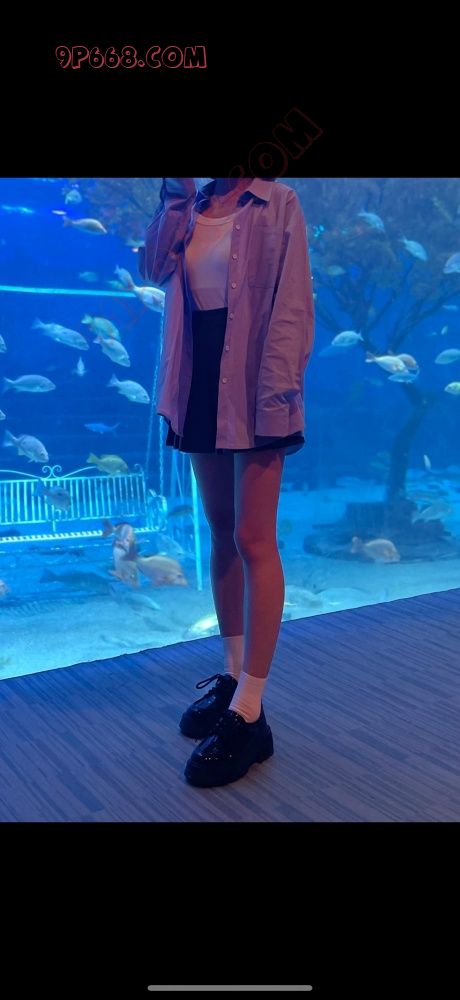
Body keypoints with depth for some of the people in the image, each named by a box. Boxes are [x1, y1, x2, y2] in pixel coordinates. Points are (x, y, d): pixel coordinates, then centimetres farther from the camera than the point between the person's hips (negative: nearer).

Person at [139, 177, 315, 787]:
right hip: (202, 385, 6)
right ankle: (233, 674, 22)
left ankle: (250, 713, -3)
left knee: (253, 541, -7)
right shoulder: (192, 208, 15)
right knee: (220, 532, 10)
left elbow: (291, 303, -9)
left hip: (250, 388, -6)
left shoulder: (276, 204, -1)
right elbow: (156, 268, 0)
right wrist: (177, 192, -4)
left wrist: (277, 392, -18)